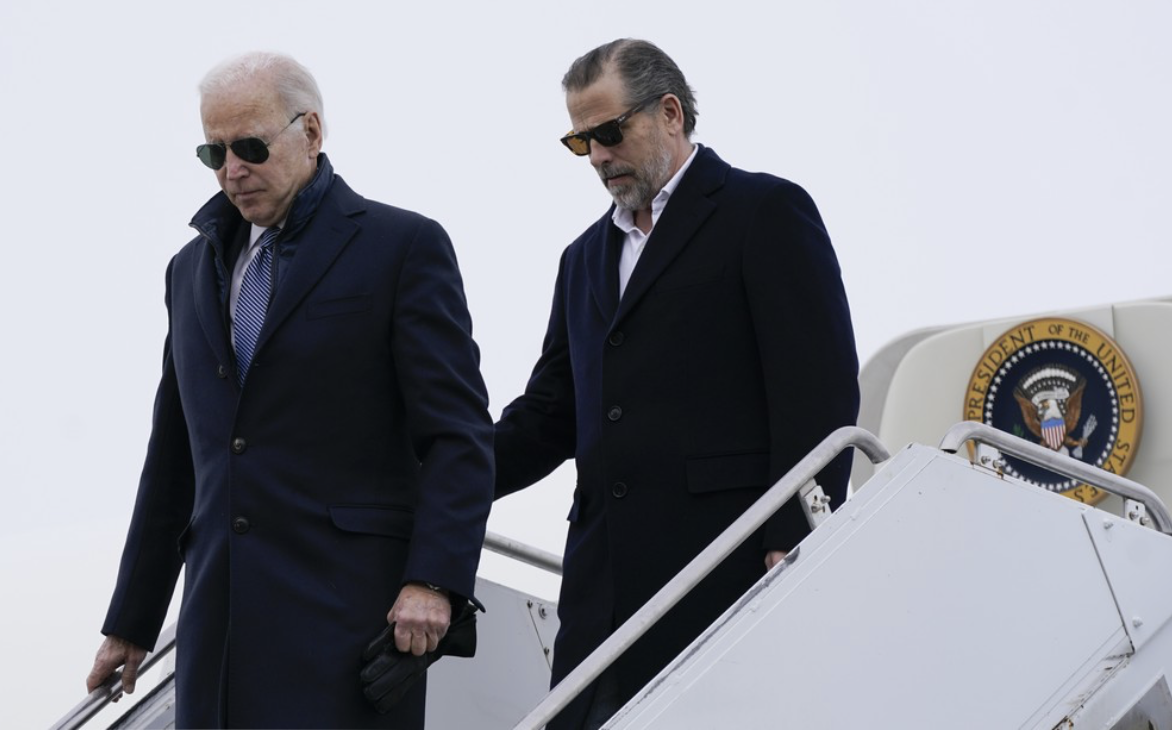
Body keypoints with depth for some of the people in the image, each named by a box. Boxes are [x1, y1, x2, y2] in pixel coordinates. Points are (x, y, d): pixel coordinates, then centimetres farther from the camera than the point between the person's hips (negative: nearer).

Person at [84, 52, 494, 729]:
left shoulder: (405, 246, 1)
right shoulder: (193, 267, 19)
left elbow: (459, 433, -5)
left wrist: (433, 580, -17)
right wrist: (131, 623, 22)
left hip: (345, 613, -5)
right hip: (219, 619, 5)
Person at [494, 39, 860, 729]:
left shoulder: (767, 212, 2)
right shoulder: (587, 257, 25)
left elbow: (821, 392, -6)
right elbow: (551, 413, 22)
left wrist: (796, 544, -15)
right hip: (608, 582, 7)